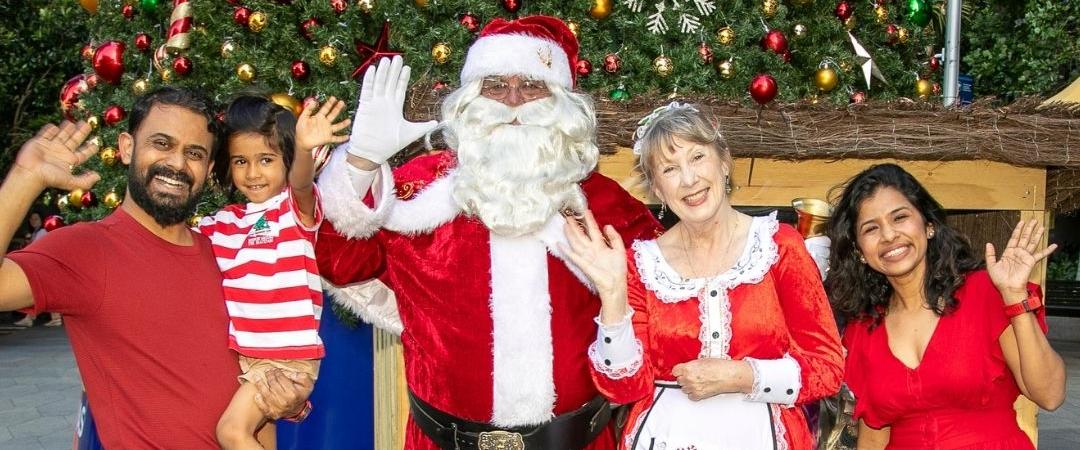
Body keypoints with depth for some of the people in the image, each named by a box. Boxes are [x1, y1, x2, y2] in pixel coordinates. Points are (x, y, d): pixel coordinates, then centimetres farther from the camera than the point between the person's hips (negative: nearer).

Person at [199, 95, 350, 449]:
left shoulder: (297, 208, -8)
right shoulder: (223, 223, 11)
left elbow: (302, 180, -31)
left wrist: (305, 149, -51)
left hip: (287, 357, -7)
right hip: (241, 356, 7)